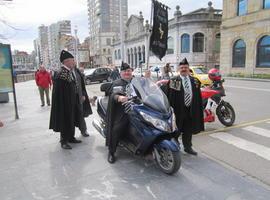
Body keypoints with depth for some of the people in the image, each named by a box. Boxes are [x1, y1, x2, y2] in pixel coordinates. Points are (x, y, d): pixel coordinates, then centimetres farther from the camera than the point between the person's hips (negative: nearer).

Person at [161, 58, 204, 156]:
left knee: (189, 130, 16)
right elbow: (167, 94, -10)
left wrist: (198, 110, 9)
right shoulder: (173, 81, -7)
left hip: (191, 110, 4)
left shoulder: (195, 81, 8)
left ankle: (188, 147, 33)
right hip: (178, 110, -4)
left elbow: (198, 97, 11)